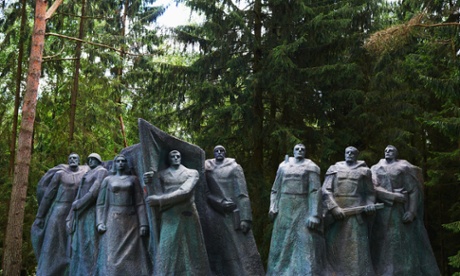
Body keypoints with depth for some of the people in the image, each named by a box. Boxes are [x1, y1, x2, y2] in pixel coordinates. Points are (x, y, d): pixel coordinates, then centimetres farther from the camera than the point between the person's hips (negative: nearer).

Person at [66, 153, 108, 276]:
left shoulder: (101, 172, -2)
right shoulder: (87, 175, 24)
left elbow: (94, 192, -16)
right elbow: (78, 196, 18)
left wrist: (78, 204, -7)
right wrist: (70, 218, 10)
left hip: (92, 213, -9)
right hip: (82, 215, 9)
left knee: (90, 248, -11)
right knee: (80, 248, 5)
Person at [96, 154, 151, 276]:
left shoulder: (133, 179, 8)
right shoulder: (108, 180, 8)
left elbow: (140, 203, 3)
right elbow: (100, 204, 6)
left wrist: (143, 224, -5)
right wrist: (100, 222, -8)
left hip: (131, 221, 1)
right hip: (113, 221, 0)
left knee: (133, 255, -1)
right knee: (113, 255, -5)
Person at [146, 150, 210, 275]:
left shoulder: (192, 173, 5)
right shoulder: (161, 174, 10)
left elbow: (184, 192, -11)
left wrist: (160, 200, -17)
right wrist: (148, 183, -14)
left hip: (187, 216, 0)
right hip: (169, 217, 0)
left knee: (191, 250, 5)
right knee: (168, 251, -3)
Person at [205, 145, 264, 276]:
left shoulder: (234, 167, 2)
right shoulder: (207, 169, 8)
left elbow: (242, 194, -4)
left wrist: (245, 217, -13)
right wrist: (220, 203, -14)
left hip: (234, 215, -2)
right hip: (216, 216, 2)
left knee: (242, 249, -3)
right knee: (221, 251, 5)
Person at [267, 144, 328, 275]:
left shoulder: (311, 167, 1)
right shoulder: (283, 166, 13)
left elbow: (315, 191, -7)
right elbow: (276, 189, 14)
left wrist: (314, 215, -17)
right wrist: (273, 207, -1)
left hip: (303, 209, -4)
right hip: (284, 210, 4)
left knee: (305, 244, -7)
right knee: (282, 245, 7)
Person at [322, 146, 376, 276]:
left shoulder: (364, 170, 11)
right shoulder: (334, 169, 10)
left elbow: (370, 192, 14)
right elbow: (326, 191, 0)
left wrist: (370, 204, -8)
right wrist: (334, 208, -14)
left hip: (356, 213, -1)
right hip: (336, 213, 1)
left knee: (356, 247, -1)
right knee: (333, 246, 3)